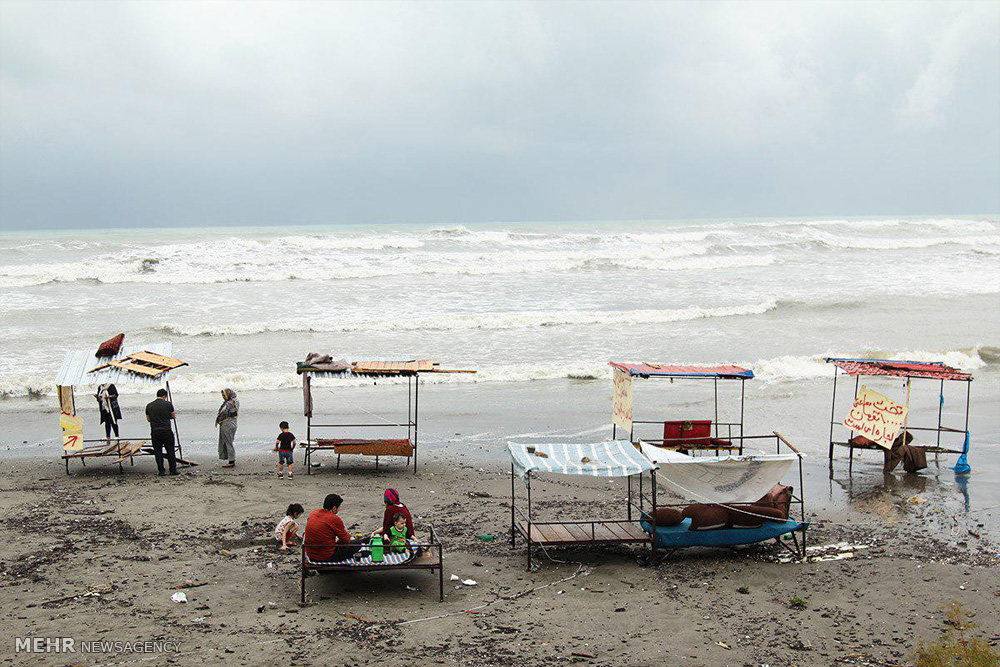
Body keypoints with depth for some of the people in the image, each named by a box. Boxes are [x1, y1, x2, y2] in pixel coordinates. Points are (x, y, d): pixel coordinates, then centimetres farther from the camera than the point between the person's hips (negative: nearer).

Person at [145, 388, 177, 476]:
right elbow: (173, 416, 10)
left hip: (154, 432, 2)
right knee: (170, 451, 7)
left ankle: (161, 471, 7)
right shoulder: (168, 404, -3)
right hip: (166, 430, -2)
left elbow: (148, 419, 16)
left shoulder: (149, 406, 6)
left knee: (157, 452, 8)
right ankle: (173, 470, 10)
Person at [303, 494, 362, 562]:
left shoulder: (312, 514, 3)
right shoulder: (335, 519, -17)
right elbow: (346, 541, -6)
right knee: (358, 543, 2)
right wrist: (348, 535, 18)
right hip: (327, 557, -7)